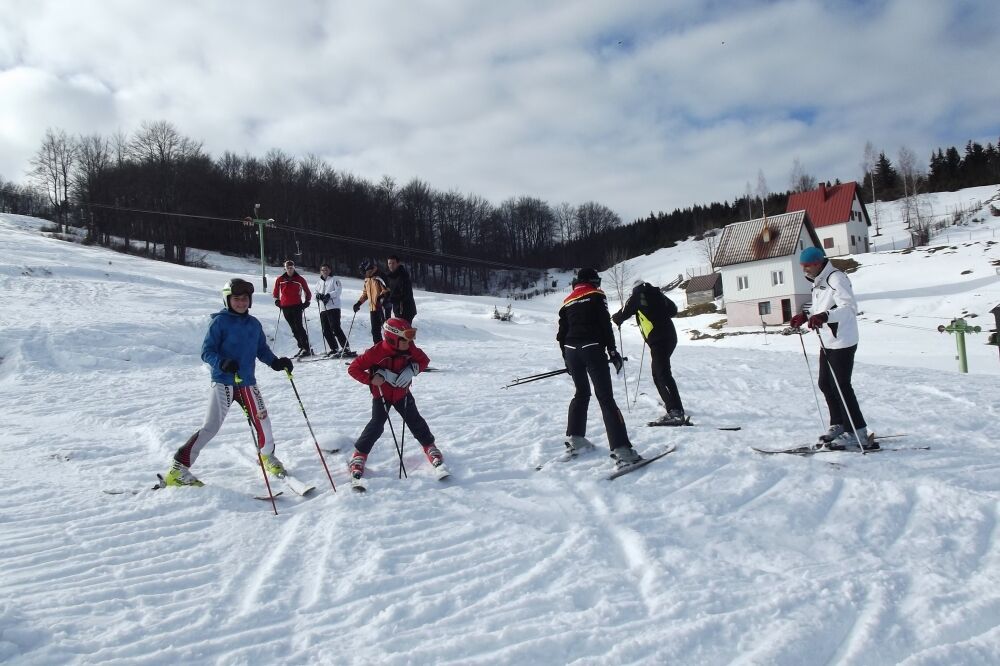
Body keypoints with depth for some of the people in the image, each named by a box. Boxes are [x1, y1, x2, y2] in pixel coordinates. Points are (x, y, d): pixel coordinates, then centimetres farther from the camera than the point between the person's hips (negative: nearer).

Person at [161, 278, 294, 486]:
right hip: (223, 383, -5)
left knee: (262, 421, 3)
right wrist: (222, 363, -27)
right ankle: (178, 469, 0)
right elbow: (207, 351, -9)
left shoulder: (254, 324, 10)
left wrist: (276, 362, -2)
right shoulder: (220, 322, -6)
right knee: (211, 427, -9)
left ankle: (268, 456, 32)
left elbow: (262, 350, 15)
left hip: (248, 382, 5)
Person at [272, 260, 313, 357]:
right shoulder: (280, 279, 9)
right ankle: (302, 347, 11)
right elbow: (276, 292, 23)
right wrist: (277, 301, 14)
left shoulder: (300, 279, 4)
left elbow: (307, 292, 12)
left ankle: (306, 348, -13)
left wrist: (306, 302, 4)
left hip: (297, 306, -3)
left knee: (299, 327, -13)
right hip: (285, 307, 3)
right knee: (294, 328, 5)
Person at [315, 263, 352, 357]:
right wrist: (318, 296, -3)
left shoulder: (334, 280, 5)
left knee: (335, 328, -15)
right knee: (326, 331, 3)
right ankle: (334, 349, 13)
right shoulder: (319, 283, 22)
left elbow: (338, 291, -7)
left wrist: (329, 295, -19)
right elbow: (316, 294, 20)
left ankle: (346, 348, -13)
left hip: (333, 308, -6)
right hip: (323, 309, 6)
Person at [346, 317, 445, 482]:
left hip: (402, 393, 3)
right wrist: (371, 379, -33)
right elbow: (353, 368, -23)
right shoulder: (377, 352, -28)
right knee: (377, 425, -10)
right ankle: (360, 454, 6)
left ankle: (429, 446, 28)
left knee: (415, 420, 8)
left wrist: (412, 369, -20)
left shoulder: (409, 348, -16)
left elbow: (424, 360, 0)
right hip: (381, 395, -3)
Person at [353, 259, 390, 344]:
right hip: (373, 308, 8)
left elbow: (387, 290, -16)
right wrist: (359, 303, 17)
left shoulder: (379, 278, -13)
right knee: (375, 330, 10)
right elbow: (365, 293, 24)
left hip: (382, 307, -8)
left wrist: (381, 296, -32)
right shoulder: (367, 279, 14)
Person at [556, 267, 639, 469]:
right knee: (606, 398, -8)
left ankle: (574, 438, 25)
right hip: (592, 348, -5)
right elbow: (605, 324, -7)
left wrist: (567, 359, 25)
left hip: (571, 350, 5)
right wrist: (612, 351, -4)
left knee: (581, 393, 24)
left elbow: (561, 333, 18)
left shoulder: (567, 302, 19)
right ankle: (621, 449, -15)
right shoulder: (596, 295, 5)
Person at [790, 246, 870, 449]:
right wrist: (805, 315, 12)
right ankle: (839, 426, 27)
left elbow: (849, 307, -28)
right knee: (825, 384, 14)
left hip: (842, 342, -10)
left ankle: (857, 433, 2)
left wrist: (824, 316, -41)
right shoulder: (818, 282, 13)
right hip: (827, 342, 10)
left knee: (841, 387, -6)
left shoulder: (836, 279, -17)